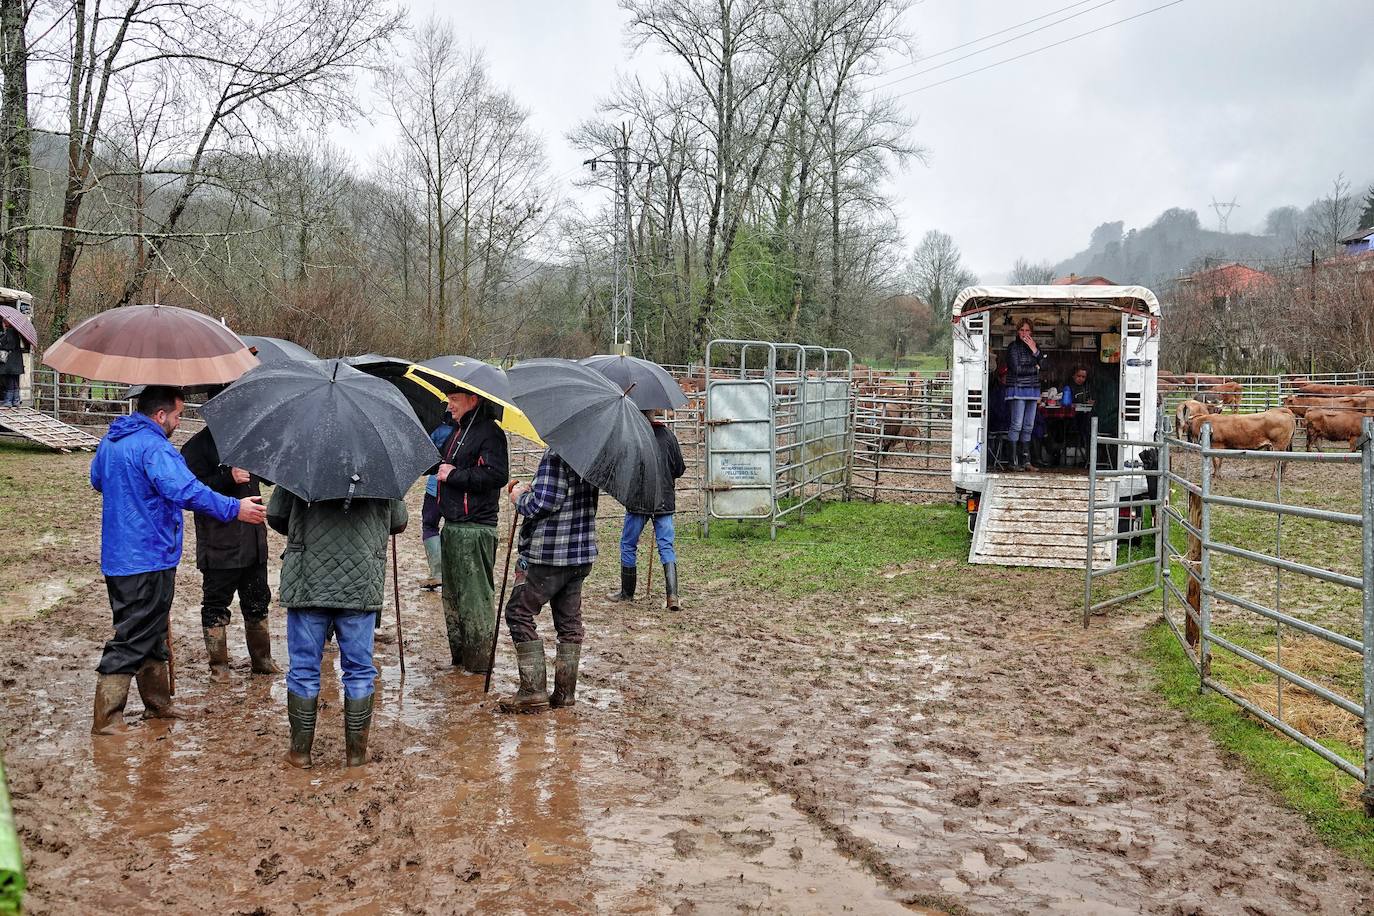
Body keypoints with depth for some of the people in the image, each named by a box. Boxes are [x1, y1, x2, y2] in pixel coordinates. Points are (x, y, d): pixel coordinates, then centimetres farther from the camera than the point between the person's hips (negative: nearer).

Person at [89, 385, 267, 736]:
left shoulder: (110, 441, 11)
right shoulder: (154, 448, -20)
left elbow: (97, 480, 29)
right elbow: (186, 490, -33)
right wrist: (234, 508, -32)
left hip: (118, 558, 10)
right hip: (148, 559, -10)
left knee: (151, 632, 20)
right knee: (133, 639, -3)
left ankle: (158, 703, 31)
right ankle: (107, 719, 1)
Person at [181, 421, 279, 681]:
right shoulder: (197, 447, -9)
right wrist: (228, 478, -29)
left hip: (253, 540, 7)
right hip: (219, 545, -7)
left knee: (258, 601, 14)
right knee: (216, 604, 3)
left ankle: (262, 659, 26)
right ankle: (218, 666, 14)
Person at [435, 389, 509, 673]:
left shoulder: (489, 433, -11)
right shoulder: (457, 431, 18)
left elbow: (497, 475, -23)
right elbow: (441, 463, 32)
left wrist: (455, 474, -17)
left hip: (475, 528, -10)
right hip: (452, 526, 10)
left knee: (474, 596, -5)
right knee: (452, 595, 15)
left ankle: (479, 662, 2)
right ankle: (459, 657, 25)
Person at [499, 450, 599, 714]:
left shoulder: (556, 454, -18)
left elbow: (544, 504, -22)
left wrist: (520, 498, -2)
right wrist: (533, 489, 11)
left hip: (549, 555, -9)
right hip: (582, 553, 9)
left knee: (519, 613, 3)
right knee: (569, 620, 12)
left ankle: (533, 691, 0)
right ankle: (565, 692, 17)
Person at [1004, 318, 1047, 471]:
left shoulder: (1034, 346, 15)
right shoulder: (1013, 346, -2)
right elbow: (1016, 369, -11)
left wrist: (1035, 351, -10)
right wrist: (1034, 368, 1)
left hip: (1033, 389, 6)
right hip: (1018, 389, -6)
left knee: (1028, 426, 5)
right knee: (1016, 425, -10)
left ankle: (1025, 460, 7)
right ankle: (1014, 461, -8)